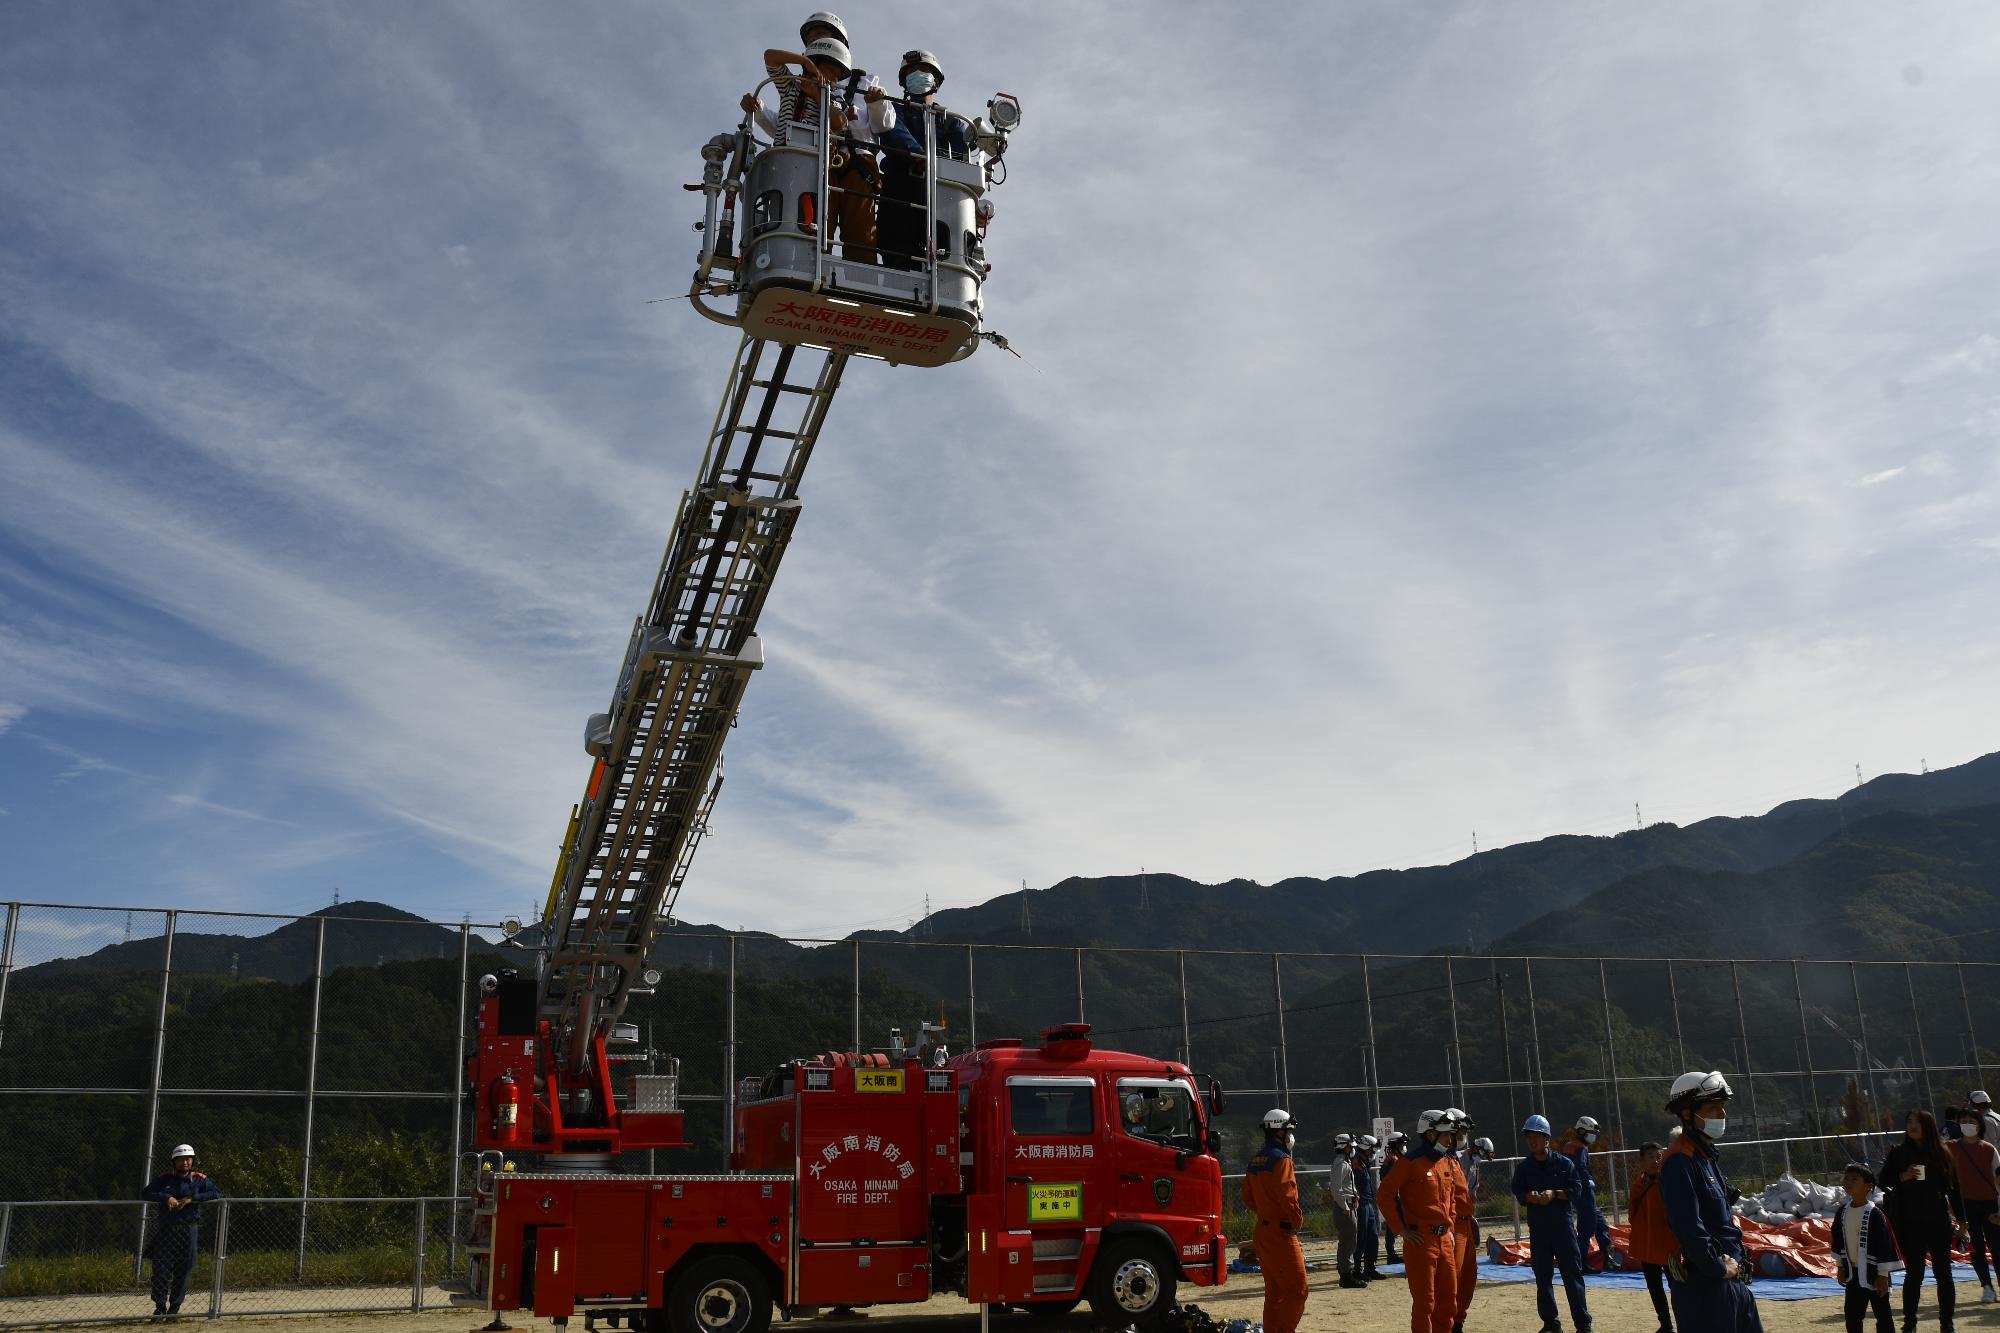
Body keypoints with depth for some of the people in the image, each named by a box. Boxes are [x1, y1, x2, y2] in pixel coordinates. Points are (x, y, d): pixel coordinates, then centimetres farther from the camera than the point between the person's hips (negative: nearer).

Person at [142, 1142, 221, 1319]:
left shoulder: (199, 1179, 3)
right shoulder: (164, 1178, 6)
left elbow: (217, 1194, -8)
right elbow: (146, 1194, -3)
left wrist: (191, 1199, -16)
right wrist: (166, 1197, -17)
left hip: (189, 1231, 0)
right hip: (166, 1230, 0)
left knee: (183, 1272, 4)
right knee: (161, 1270, -4)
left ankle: (174, 1308, 16)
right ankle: (160, 1307, 10)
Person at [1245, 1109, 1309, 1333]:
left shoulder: (1256, 1161, 14)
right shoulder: (1281, 1159, -14)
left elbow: (1248, 1197, 18)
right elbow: (1287, 1195, -22)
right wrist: (1297, 1221, -9)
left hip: (1263, 1232, 9)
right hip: (1282, 1233, -9)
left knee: (1274, 1291, 15)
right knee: (1296, 1289, -6)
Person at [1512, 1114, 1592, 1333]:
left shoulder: (1564, 1163, -1)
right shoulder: (1524, 1167, 6)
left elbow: (1576, 1189, -3)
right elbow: (1517, 1191, 4)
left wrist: (1554, 1194, -18)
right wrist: (1529, 1196, -17)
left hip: (1563, 1223, -3)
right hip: (1537, 1227, 3)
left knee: (1572, 1273, -2)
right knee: (1543, 1277, 6)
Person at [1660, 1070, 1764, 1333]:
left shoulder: (1707, 1156, 14)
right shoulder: (1680, 1161, -18)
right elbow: (1688, 1226, -25)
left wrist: (1733, 1259, 9)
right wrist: (1718, 1268, -16)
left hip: (1730, 1278, 10)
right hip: (1702, 1283, -10)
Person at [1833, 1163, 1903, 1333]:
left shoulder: (1875, 1214, -18)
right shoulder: (1842, 1212, 1)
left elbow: (1885, 1244, -16)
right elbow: (1838, 1241, 12)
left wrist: (1883, 1275, -14)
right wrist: (1840, 1266, 14)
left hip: (1874, 1274, -6)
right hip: (1853, 1273, 6)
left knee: (1882, 1316, 4)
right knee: (1852, 1315, 11)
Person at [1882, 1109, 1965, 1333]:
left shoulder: (1941, 1154, 6)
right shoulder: (1898, 1153, 3)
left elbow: (1953, 1188, 10)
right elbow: (1883, 1181, 4)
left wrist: (1960, 1220, 8)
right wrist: (1902, 1177, -15)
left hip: (1939, 1222, 1)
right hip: (1911, 1224, -1)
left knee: (1943, 1273, 4)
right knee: (1914, 1273, 1)